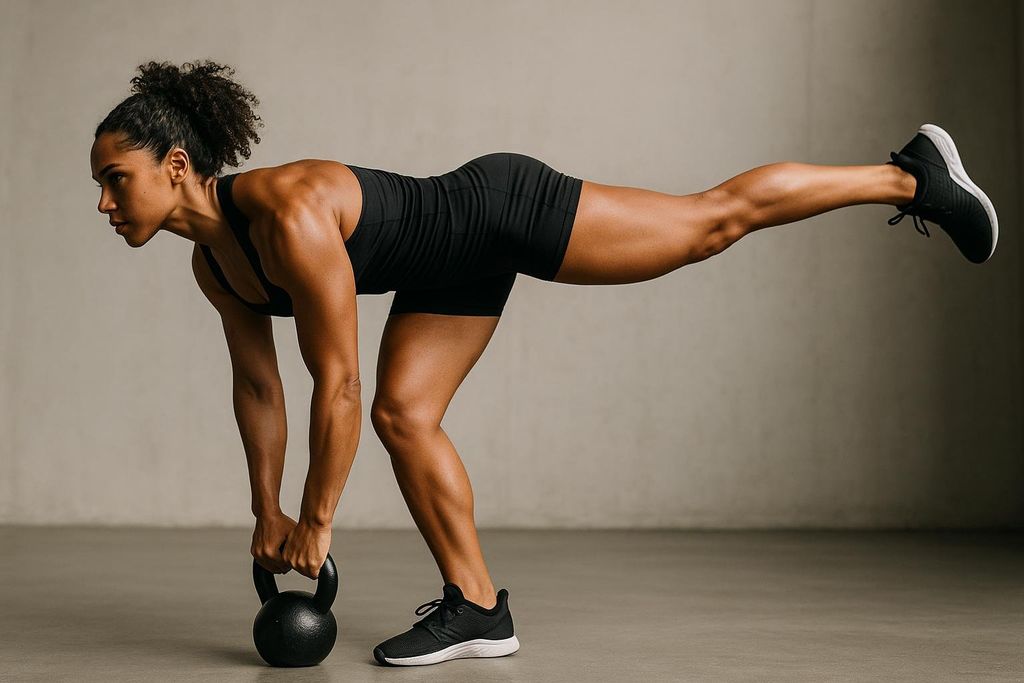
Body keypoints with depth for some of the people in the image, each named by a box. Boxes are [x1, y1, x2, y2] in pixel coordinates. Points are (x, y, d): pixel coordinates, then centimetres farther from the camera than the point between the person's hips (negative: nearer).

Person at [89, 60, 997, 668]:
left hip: (503, 210, -8)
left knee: (715, 219, 2)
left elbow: (336, 383, -30)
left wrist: (316, 521, -20)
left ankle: (909, 174, 20)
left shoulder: (291, 216, -34)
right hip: (457, 269, 8)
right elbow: (257, 385, 6)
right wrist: (267, 513, 9)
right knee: (405, 416, 1)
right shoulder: (213, 259, -6)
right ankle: (478, 607, 13)